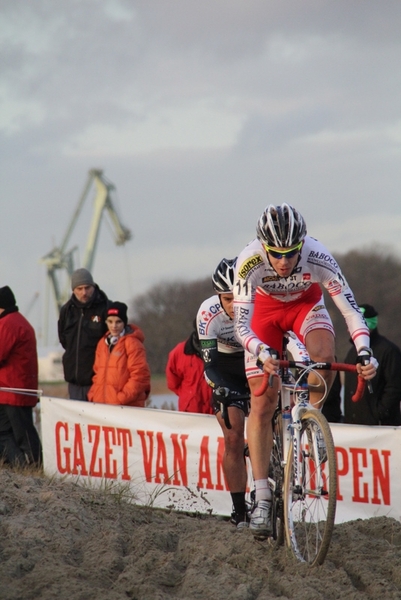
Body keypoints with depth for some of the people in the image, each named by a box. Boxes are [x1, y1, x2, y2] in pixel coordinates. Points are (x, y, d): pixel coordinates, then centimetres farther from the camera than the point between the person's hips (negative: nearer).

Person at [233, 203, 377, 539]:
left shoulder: (317, 257, -35)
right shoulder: (249, 262, -35)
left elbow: (350, 308, -34)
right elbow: (241, 324, -36)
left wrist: (365, 351, -48)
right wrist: (262, 353, -55)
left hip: (306, 303, 0)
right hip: (266, 308, 0)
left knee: (324, 353, -34)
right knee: (262, 404, -9)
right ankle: (262, 497, -6)